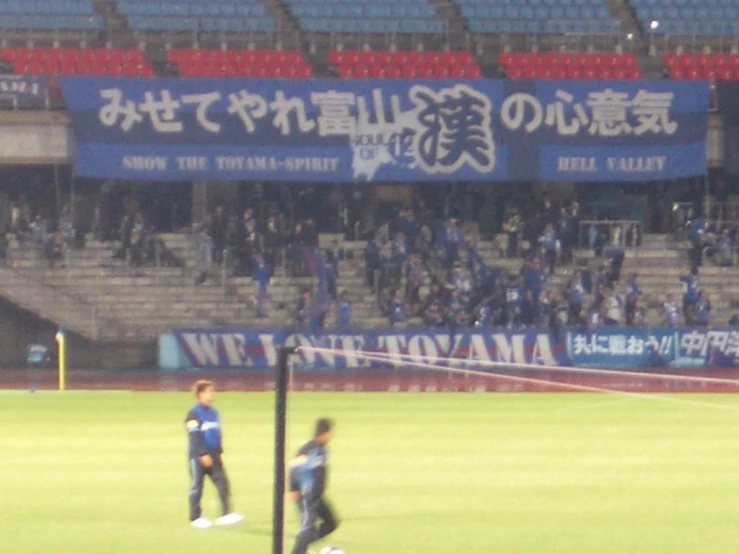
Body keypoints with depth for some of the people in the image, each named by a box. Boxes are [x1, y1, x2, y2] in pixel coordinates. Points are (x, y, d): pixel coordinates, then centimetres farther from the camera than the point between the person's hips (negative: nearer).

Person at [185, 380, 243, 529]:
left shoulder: (213, 413, 13)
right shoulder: (194, 414, -10)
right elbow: (194, 436, -15)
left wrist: (220, 452, 12)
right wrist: (203, 455, -18)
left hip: (213, 456, 7)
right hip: (198, 457, -7)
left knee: (223, 483, -2)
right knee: (197, 487, 1)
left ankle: (225, 514, -2)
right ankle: (195, 518, 8)